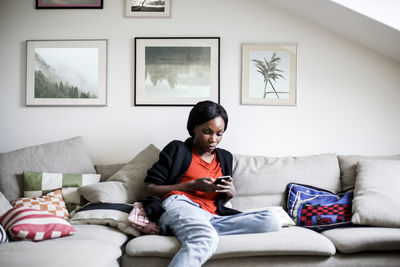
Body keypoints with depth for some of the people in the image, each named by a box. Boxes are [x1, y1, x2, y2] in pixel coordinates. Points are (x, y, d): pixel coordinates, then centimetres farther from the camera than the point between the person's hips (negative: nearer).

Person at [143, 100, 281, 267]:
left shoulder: (225, 158, 28)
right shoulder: (178, 149, 13)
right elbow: (149, 189, 5)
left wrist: (230, 193, 9)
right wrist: (193, 185, -3)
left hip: (212, 217, 6)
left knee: (272, 220, -21)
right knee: (206, 240, -42)